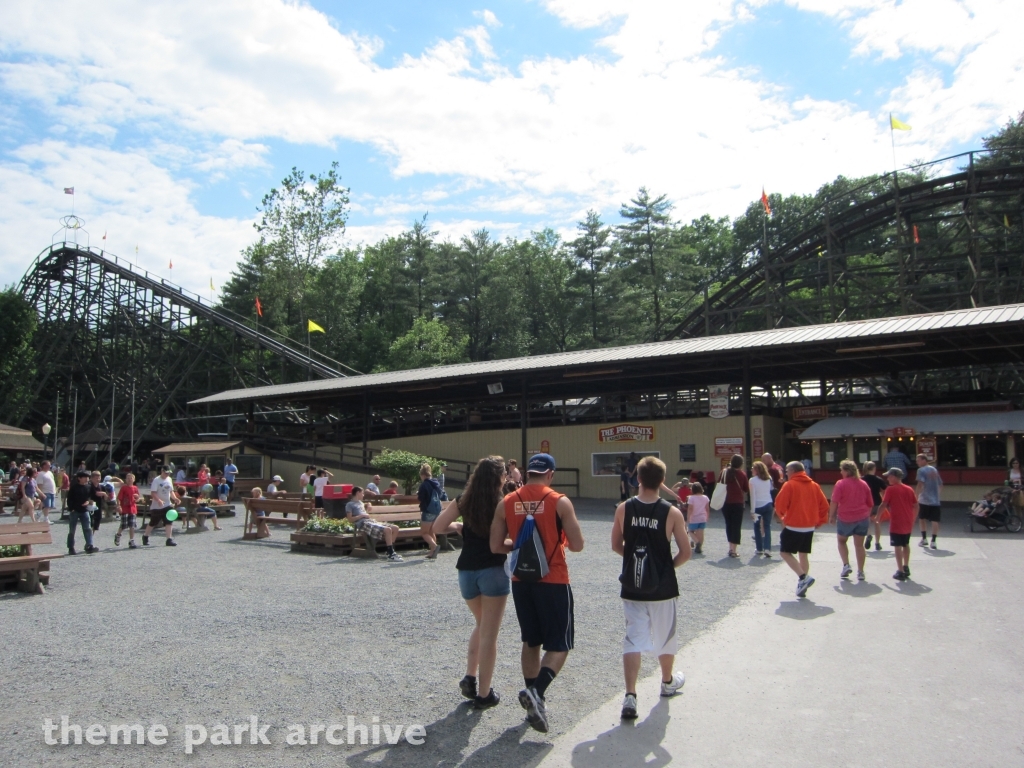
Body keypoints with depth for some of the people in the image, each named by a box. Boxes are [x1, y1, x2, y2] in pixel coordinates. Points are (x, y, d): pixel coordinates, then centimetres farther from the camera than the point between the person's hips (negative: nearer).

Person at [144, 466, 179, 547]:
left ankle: (169, 539, -8)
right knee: (153, 523, 9)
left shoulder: (169, 479, 8)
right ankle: (145, 537, 31)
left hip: (167, 505, 5)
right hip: (156, 506, -5)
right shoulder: (156, 480, -13)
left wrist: (175, 498, 0)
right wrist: (159, 500, -34)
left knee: (169, 522, -7)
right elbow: (153, 493, -20)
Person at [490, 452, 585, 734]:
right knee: (559, 644, 8)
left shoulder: (506, 503, -1)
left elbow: (496, 547, 1)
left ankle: (534, 702, 25)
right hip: (554, 581, -4)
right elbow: (577, 545, -10)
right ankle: (536, 692, -13)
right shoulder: (560, 502, -11)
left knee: (531, 642, 19)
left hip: (521, 581, 4)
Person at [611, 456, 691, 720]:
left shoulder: (624, 509, -7)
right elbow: (685, 553, -11)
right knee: (665, 637, 20)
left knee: (633, 639, 6)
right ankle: (668, 681, 41)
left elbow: (616, 546, 2)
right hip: (661, 587, -1)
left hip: (631, 587, 1)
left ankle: (630, 696, -5)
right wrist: (668, 565, 7)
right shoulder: (672, 513, -13)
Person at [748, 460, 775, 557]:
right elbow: (772, 491, 6)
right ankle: (767, 548, -5)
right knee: (767, 527, 6)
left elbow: (753, 496, -10)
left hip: (758, 506, -3)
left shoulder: (753, 480, -8)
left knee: (757, 528, 10)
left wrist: (752, 511, -8)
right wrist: (774, 506, 13)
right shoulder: (769, 479, 6)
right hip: (768, 505, 3)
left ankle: (759, 549, 12)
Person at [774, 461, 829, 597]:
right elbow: (824, 505, 7)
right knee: (803, 555, 14)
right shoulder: (814, 485, 7)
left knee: (785, 552, 3)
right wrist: (819, 521, 16)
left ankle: (803, 577, -12)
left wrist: (781, 516, 7)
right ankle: (802, 585, 14)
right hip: (809, 527, 6)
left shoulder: (789, 485, -10)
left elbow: (780, 504, -12)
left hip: (793, 526, -6)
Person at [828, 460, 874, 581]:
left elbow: (834, 502, -15)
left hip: (845, 518, -4)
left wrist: (831, 516, -4)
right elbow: (870, 504, 12)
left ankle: (846, 565, 5)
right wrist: (867, 516, 23)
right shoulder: (864, 484, 6)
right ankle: (860, 572, 9)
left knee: (841, 541, 17)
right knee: (859, 544, 8)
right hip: (862, 518, 4)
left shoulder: (841, 483, -10)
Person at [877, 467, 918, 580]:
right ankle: (906, 568, 31)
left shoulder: (891, 489, -11)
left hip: (896, 523, -6)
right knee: (906, 545, 21)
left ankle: (900, 571, -2)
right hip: (908, 524, 6)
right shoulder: (909, 489, 5)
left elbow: (884, 505, -13)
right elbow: (916, 506, 7)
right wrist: (913, 520, 16)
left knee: (898, 546, -1)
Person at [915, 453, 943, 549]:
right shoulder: (934, 470, 14)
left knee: (922, 518, 13)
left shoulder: (921, 470, -6)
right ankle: (933, 541, -7)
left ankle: (924, 539, 19)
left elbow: (920, 484, -16)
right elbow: (940, 485, 21)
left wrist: (917, 497, -14)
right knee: (935, 521, 0)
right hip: (935, 500, 4)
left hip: (924, 500, -4)